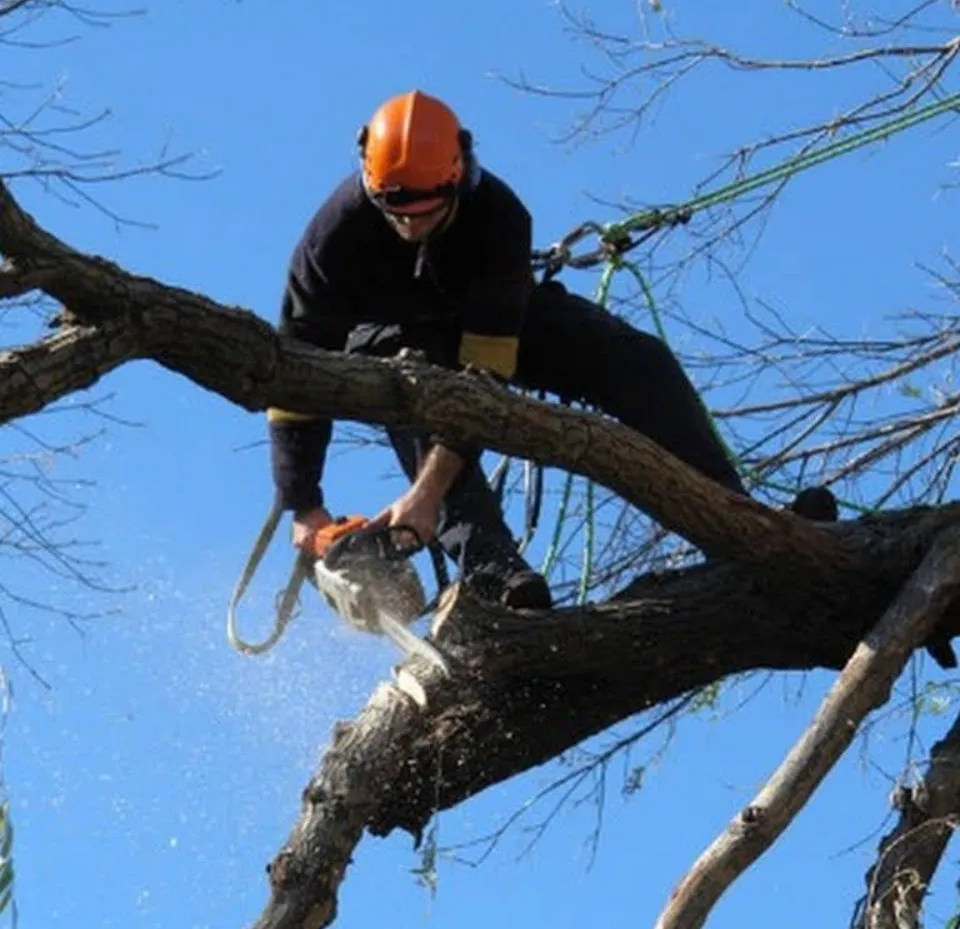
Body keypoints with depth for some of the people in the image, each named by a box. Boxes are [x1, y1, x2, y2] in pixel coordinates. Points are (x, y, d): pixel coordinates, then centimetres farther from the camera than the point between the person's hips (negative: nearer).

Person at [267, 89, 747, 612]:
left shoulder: (498, 216, -36)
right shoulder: (337, 232, -34)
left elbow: (484, 370, -40)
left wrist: (428, 493, -47)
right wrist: (304, 509, -32)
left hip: (498, 320, 1)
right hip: (392, 338, -1)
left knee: (640, 365, -19)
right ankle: (487, 566, -48)